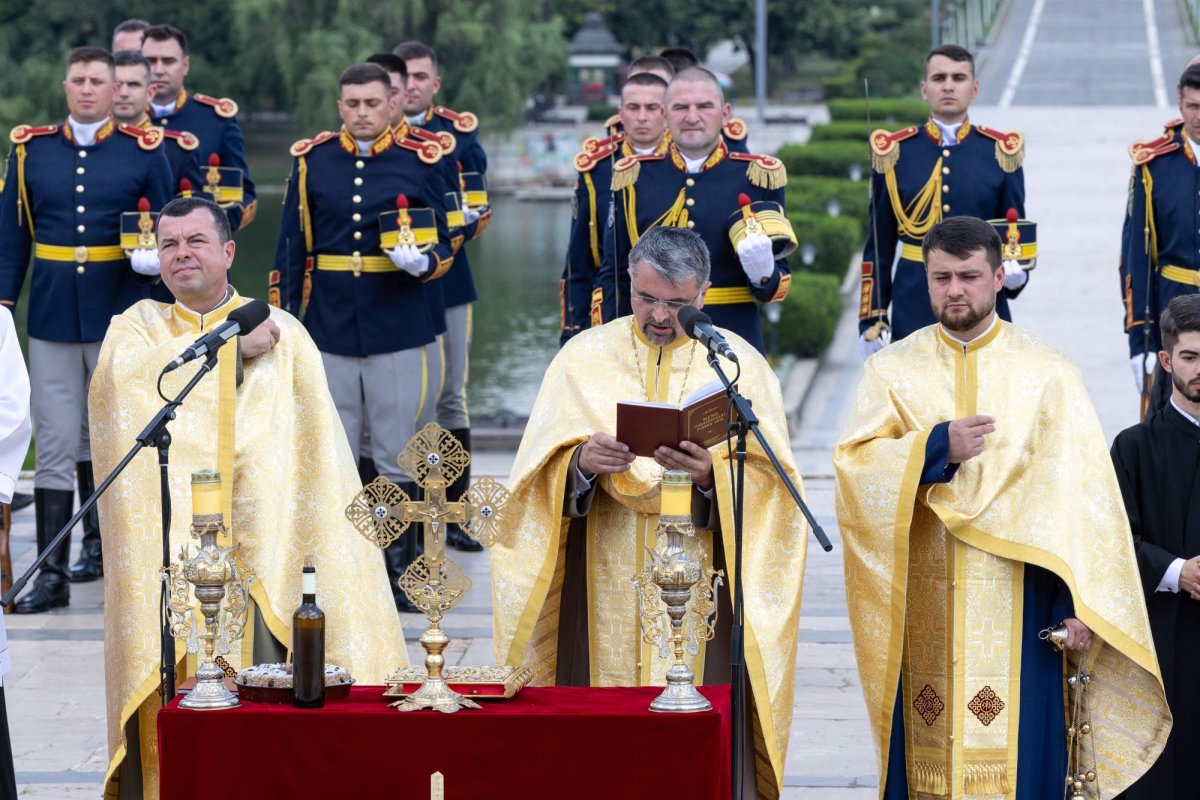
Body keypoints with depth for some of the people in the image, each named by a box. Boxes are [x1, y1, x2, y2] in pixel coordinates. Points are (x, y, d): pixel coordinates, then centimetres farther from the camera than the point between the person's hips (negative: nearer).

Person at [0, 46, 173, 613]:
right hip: (51, 317, 1)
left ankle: (100, 537, 29)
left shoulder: (144, 151, 1)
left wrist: (158, 255, -14)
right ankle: (52, 573, -1)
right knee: (56, 445, -2)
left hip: (120, 316, -1)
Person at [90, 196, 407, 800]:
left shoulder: (282, 333, 11)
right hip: (168, 558, 0)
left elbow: (317, 444, 5)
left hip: (261, 550, 0)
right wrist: (234, 349, -6)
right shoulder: (136, 327, 14)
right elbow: (126, 375, -9)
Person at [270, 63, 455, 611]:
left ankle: (399, 575, 13)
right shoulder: (311, 159, 5)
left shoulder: (421, 161, 1)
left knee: (398, 462, 3)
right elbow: (291, 249, 9)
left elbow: (442, 246, 4)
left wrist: (421, 262, -19)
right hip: (327, 334, 2)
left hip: (400, 334, -1)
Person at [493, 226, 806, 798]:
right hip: (605, 585, 1)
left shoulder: (738, 362, 5)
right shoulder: (584, 357, 8)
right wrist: (581, 462, -19)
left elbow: (767, 482, -3)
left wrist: (713, 474, -23)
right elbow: (538, 470, 1)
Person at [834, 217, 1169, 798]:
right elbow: (852, 465, -4)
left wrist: (1078, 605, -12)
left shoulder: (1047, 374, 3)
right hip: (921, 613, 1)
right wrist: (938, 448, -18)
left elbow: (1080, 497, -3)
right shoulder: (892, 370, 8)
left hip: (1018, 610, -1)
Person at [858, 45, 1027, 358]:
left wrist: (1015, 272, -13)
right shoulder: (894, 152, 2)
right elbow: (879, 244, 6)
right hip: (914, 312, 0)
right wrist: (871, 320, 2)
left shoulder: (1001, 152, 3)